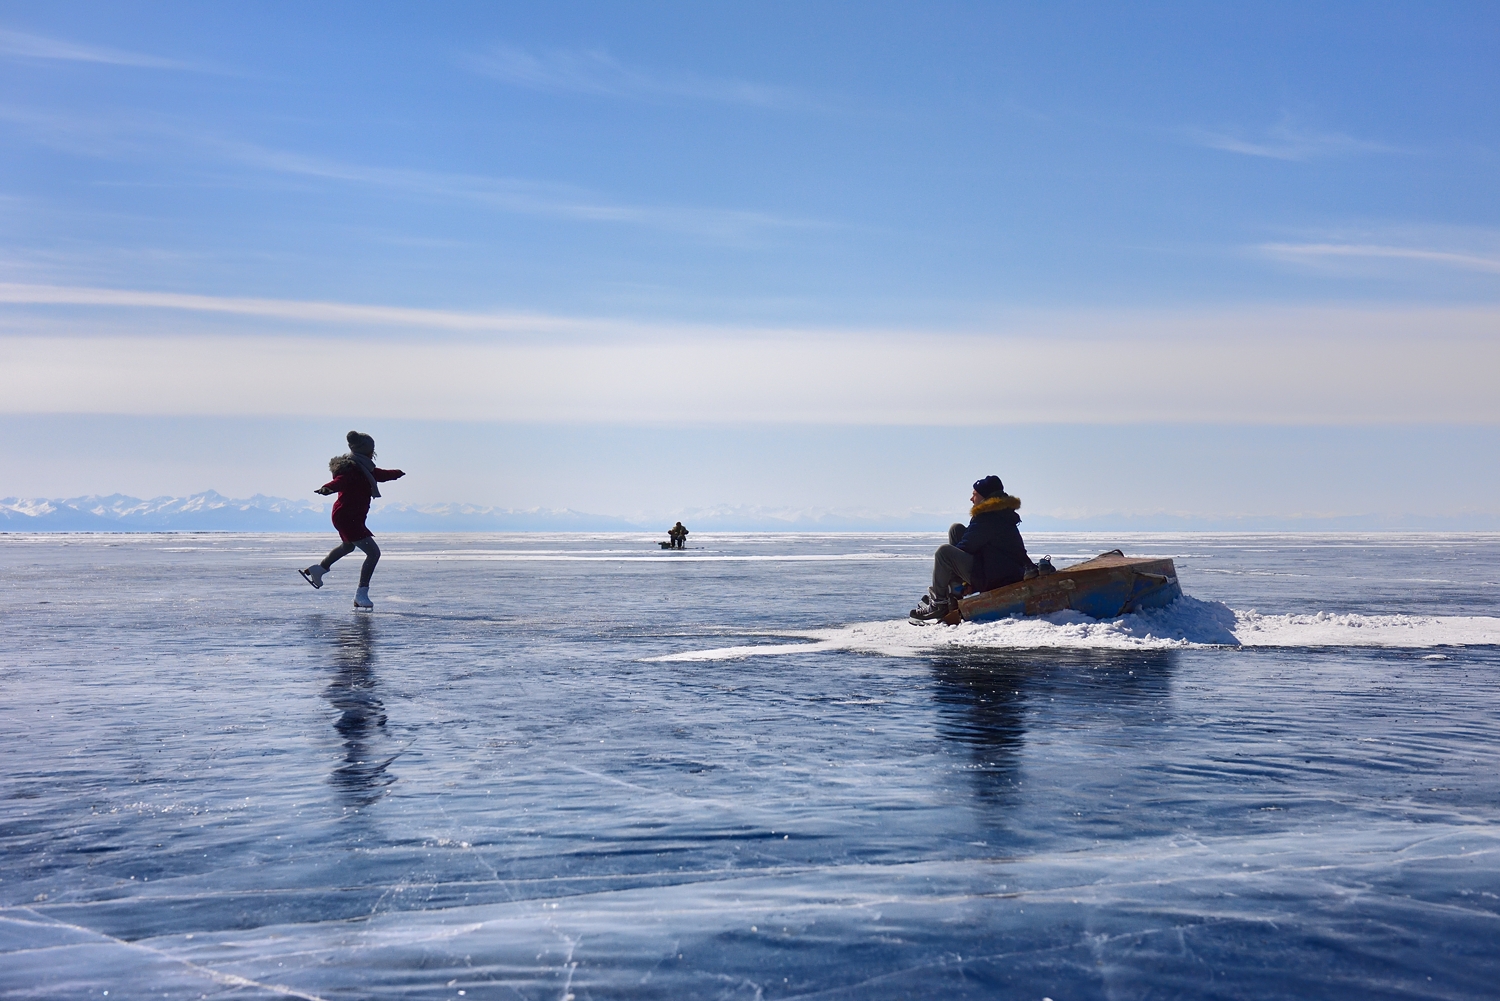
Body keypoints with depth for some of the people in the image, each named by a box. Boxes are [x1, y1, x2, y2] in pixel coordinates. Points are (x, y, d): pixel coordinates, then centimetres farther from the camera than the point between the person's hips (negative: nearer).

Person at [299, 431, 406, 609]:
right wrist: (327, 489, -61)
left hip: (352, 517, 11)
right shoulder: (352, 470, -20)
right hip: (347, 517, -11)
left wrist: (398, 473, 49)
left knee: (348, 546, 37)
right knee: (373, 552, -16)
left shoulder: (364, 469, 10)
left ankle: (317, 570, 55)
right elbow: (339, 481, -40)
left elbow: (380, 474, 31)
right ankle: (361, 595, -14)